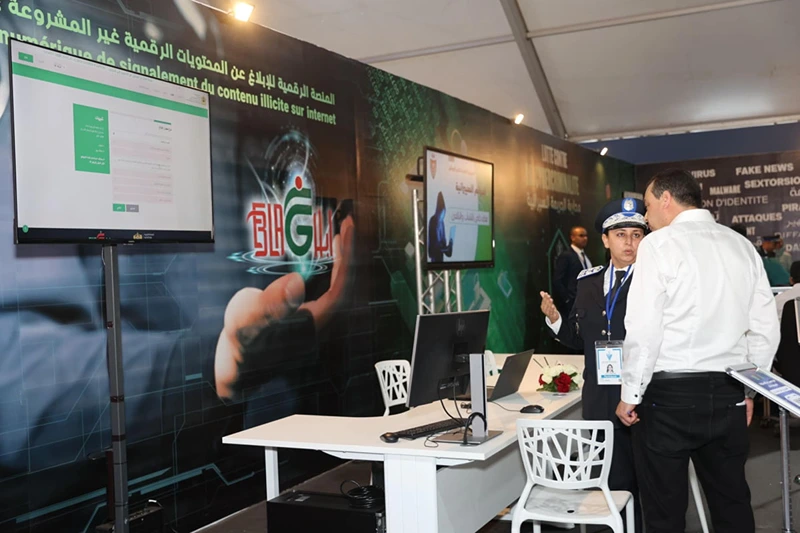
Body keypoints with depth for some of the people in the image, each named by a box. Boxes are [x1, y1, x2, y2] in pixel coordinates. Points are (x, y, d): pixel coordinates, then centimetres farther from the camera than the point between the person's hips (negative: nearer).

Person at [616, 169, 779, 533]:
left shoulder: (659, 244, -8)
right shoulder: (743, 246, 9)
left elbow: (643, 330, -14)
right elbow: (766, 330, 10)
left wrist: (630, 395, -5)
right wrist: (748, 390, 19)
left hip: (670, 393, -6)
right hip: (728, 394, 6)